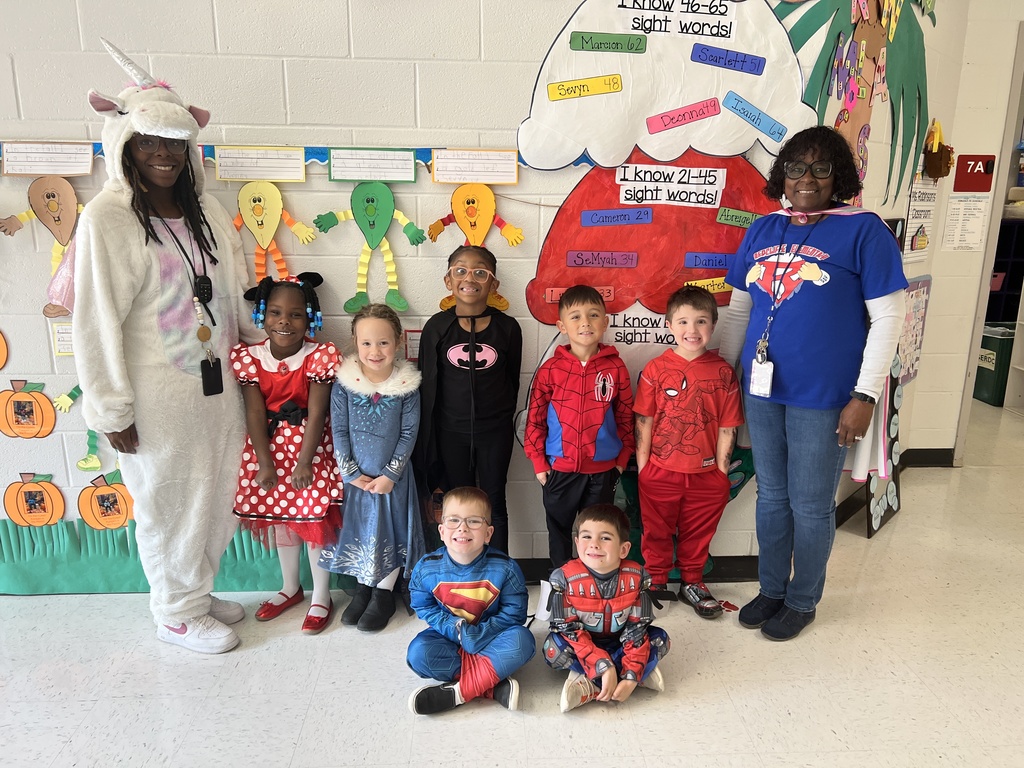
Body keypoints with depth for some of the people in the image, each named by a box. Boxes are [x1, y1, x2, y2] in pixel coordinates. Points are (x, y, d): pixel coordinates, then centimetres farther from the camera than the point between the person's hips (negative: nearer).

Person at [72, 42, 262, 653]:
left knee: (219, 497, 18)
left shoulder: (205, 208, 5)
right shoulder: (108, 218, -14)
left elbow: (236, 292, 13)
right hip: (158, 395, -6)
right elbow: (96, 323, -13)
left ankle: (200, 591, 42)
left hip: (218, 383, 6)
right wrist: (112, 410, -12)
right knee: (171, 505, 10)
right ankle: (178, 614, 33)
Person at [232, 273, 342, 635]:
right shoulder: (248, 357, -7)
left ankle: (321, 596, 19)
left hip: (309, 444, -3)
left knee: (315, 519, 0)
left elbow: (316, 413, -16)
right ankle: (291, 587, 36)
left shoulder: (320, 356, -15)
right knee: (278, 515, 16)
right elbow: (255, 413, -9)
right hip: (269, 445, 4)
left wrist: (304, 462, -17)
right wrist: (264, 464, -12)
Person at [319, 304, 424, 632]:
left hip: (393, 477, -1)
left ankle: (384, 595, 27)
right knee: (359, 529, 13)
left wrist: (389, 475, -13)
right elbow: (339, 431, -6)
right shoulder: (344, 383, -9)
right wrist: (352, 473, -9)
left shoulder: (407, 385, -11)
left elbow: (409, 434, -8)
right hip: (355, 477, 1)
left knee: (391, 531, 9)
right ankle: (363, 589, 33)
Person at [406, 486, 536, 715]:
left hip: (488, 638, -1)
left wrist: (478, 635, -25)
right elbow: (424, 607, -3)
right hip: (449, 635, 1)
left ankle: (457, 691, -26)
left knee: (522, 640, -30)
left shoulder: (504, 568, -18)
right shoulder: (426, 569, -13)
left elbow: (513, 613, -13)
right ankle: (493, 687, -26)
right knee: (418, 653, -28)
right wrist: (453, 628, -21)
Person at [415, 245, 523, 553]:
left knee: (494, 502, 12)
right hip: (451, 432, 1)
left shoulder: (507, 328, -8)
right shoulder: (437, 327, -7)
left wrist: (503, 418, 9)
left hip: (494, 431, 0)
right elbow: (428, 384, -3)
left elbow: (512, 379, 4)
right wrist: (428, 441, -1)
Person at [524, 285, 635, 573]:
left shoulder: (616, 368, -4)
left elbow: (626, 416, 3)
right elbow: (535, 418, -3)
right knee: (559, 529, 16)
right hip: (560, 468, 0)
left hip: (603, 469, 0)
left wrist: (622, 459, 3)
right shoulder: (551, 369, -7)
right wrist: (538, 462, -2)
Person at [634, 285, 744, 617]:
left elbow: (727, 428, -1)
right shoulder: (656, 369, -7)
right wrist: (642, 467, -4)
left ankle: (692, 582, 36)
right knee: (656, 531, 14)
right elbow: (644, 422, -4)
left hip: (705, 474, 1)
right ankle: (655, 581, 33)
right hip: (660, 472, -1)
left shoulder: (723, 372, -3)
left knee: (698, 533, 17)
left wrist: (721, 472, -1)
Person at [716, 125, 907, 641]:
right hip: (762, 389, 5)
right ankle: (771, 589, 35)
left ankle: (803, 600, 30)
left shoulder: (863, 230, -6)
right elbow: (739, 309, 14)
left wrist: (865, 395, -12)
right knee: (771, 495, 16)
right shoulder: (762, 230, 9)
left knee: (811, 505, 9)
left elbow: (888, 316, -8)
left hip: (822, 396, -4)